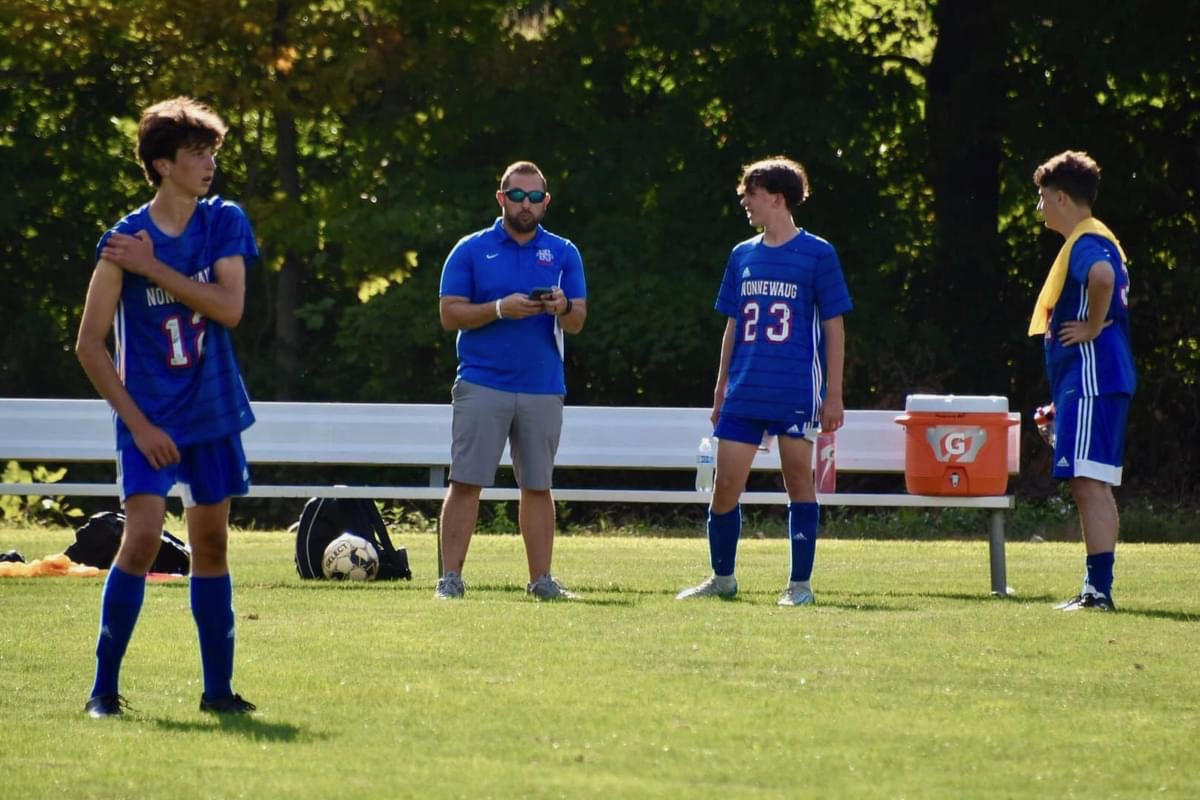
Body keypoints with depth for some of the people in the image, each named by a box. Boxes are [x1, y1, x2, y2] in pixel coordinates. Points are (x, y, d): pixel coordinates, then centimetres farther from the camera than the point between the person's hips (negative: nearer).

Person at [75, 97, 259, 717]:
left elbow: (230, 307, -12)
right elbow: (90, 345, -7)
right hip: (149, 418, -4)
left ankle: (218, 688, 17)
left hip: (214, 415, 4)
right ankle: (104, 687, -9)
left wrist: (153, 269, -18)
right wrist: (138, 423, -11)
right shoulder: (123, 240, -9)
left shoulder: (224, 223, 1)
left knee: (211, 545, 9)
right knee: (142, 538, -16)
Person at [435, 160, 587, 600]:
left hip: (542, 388, 2)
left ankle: (541, 579, 10)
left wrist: (562, 308, -18)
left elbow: (577, 321, 5)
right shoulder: (471, 251, 4)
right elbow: (451, 314, -2)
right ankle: (450, 577, -5)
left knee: (538, 486, 6)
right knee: (466, 482, -6)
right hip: (481, 386, -2)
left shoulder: (563, 254, 10)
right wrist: (500, 309, -16)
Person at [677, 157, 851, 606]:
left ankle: (800, 585, 7)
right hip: (744, 394, 5)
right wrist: (720, 392, 15)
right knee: (725, 486, 2)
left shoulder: (817, 255, -3)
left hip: (797, 395, -5)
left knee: (799, 482, 1)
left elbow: (834, 329, -2)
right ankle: (722, 578, 16)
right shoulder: (743, 256, 12)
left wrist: (833, 396, -5)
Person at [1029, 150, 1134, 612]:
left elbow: (1102, 277, -38)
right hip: (1091, 383, 11)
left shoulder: (1086, 242, -13)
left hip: (1092, 380, -11)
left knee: (1088, 484, -14)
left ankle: (1098, 588, -19)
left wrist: (1093, 328, -22)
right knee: (1095, 487, 12)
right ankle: (1098, 589, 14)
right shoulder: (1095, 241, 20)